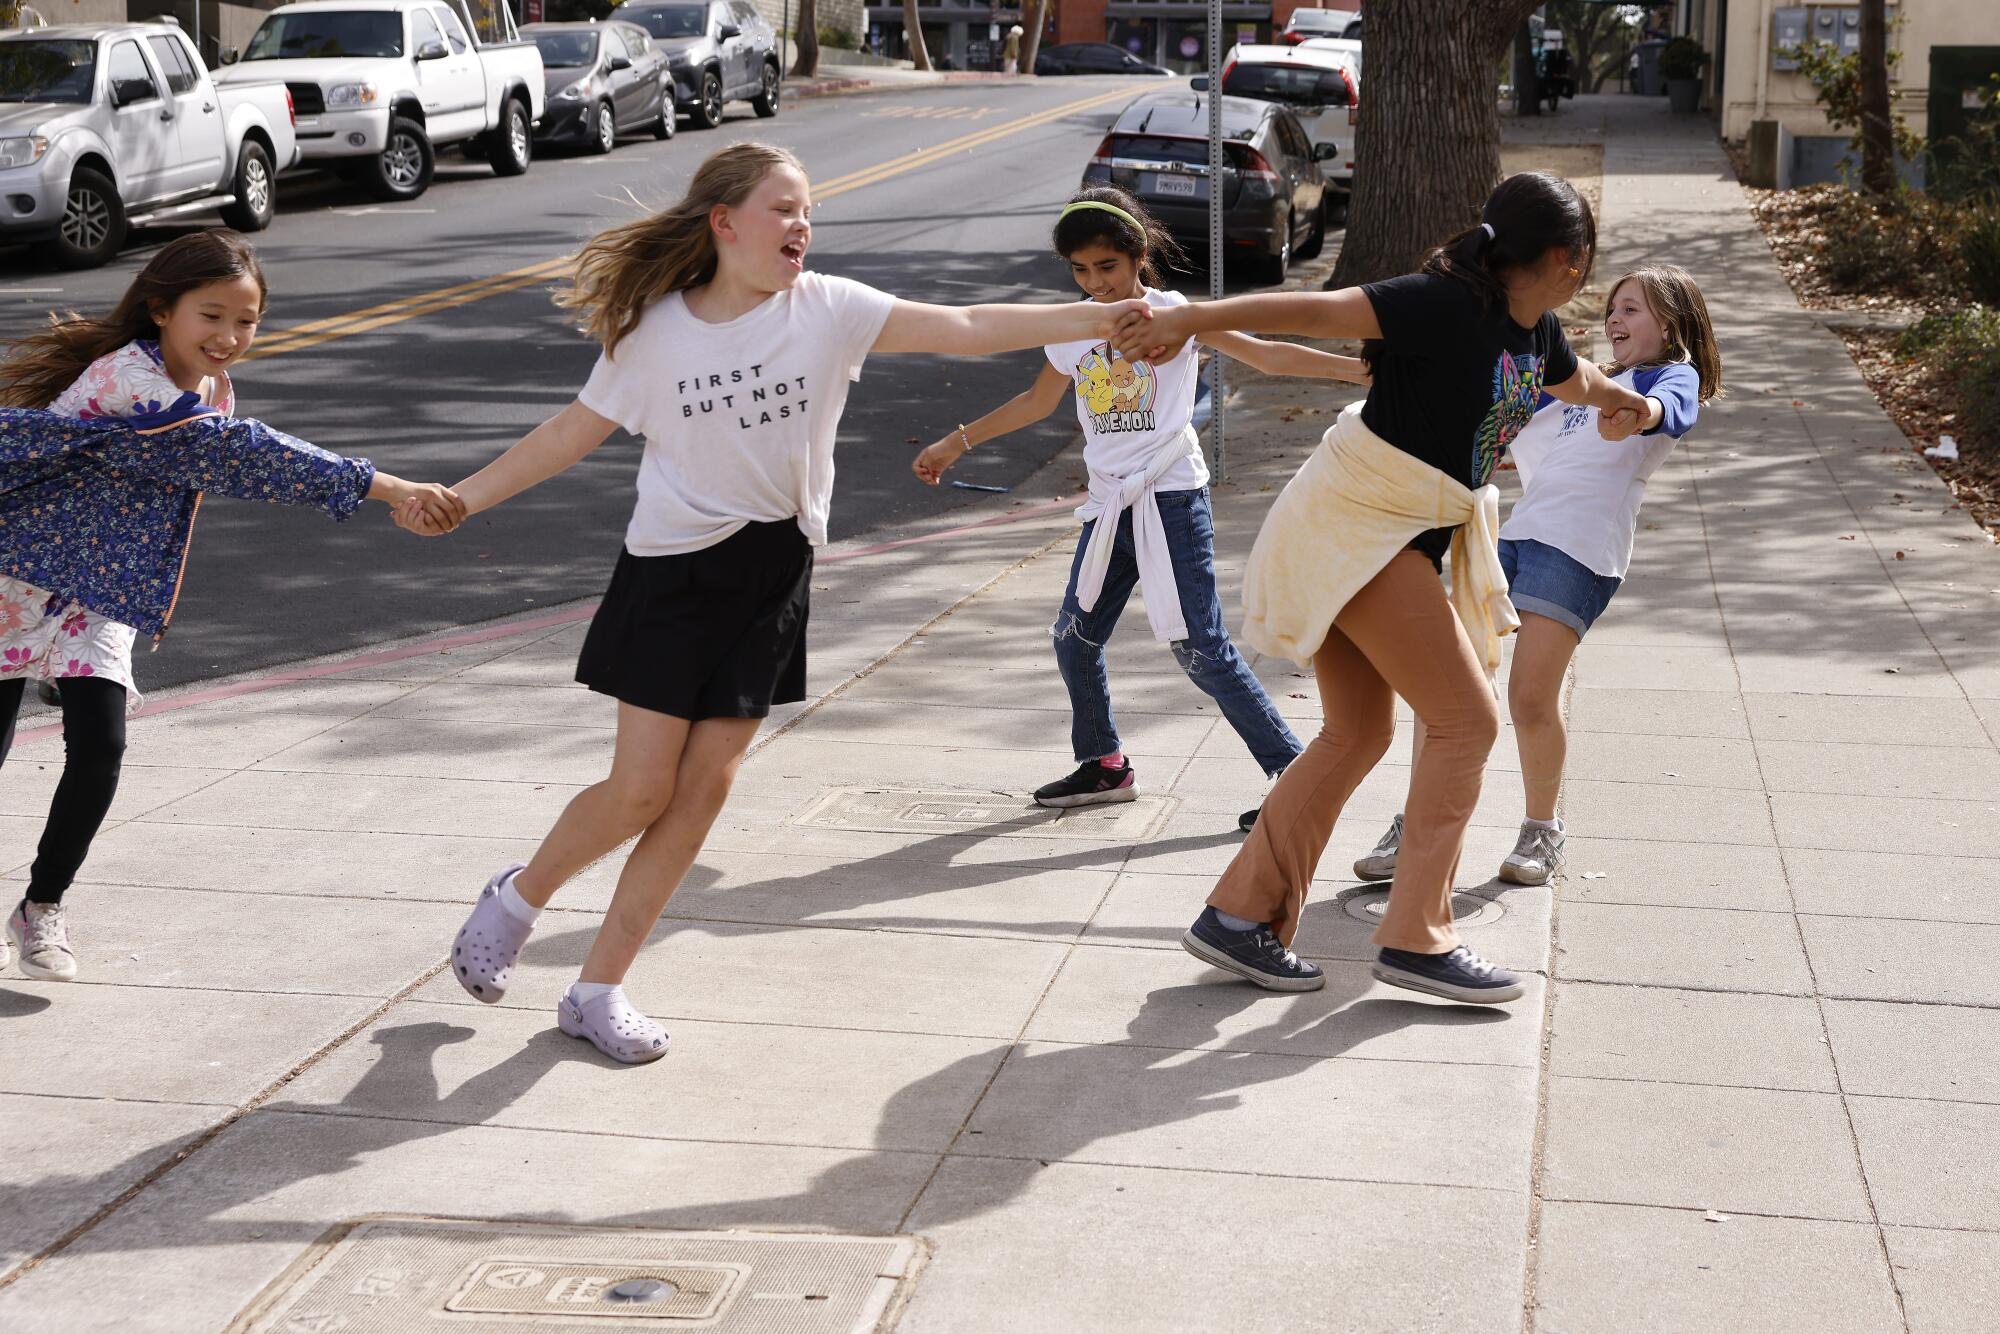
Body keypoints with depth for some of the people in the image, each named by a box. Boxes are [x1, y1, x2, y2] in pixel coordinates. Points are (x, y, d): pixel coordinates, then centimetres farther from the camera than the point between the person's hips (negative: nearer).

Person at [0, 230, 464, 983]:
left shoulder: (211, 391, 1)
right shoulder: (124, 382, -27)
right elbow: (235, 455, -37)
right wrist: (385, 488, -41)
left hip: (99, 593, 6)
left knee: (99, 748, -7)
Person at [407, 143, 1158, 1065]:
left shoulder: (826, 310, -5)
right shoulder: (654, 330, -6)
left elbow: (964, 329, -12)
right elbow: (576, 431, 4)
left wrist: (1096, 318, -21)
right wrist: (459, 498, 2)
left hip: (773, 575, 2)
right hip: (672, 571, -2)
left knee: (703, 789, 2)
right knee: (640, 791, -3)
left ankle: (598, 990, 14)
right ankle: (516, 900, 27)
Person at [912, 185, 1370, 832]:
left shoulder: (1173, 314, -7)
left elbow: (1266, 354, -10)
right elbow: (1037, 402, 25)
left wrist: (1362, 366, -19)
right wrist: (956, 443, 29)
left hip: (1171, 498, -6)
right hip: (1109, 504, 6)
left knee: (1200, 649, -11)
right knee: (1074, 636, 8)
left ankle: (1292, 770, -4)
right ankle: (1104, 764, 29)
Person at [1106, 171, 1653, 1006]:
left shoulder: (1535, 332, 7)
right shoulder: (1447, 305, -20)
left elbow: (1576, 380, 31)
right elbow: (1320, 311, -28)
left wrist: (1620, 404, 48)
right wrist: (1189, 318, -36)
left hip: (1397, 538, 10)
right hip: (1358, 526, -10)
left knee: (1357, 733, 12)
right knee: (1467, 722, -6)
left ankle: (1238, 917, 15)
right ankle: (1415, 937, -1)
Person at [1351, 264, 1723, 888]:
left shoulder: (1674, 375, 8)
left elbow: (1673, 411, -18)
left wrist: (1641, 410, -40)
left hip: (1580, 548, -7)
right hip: (1516, 532, 7)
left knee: (1531, 699, -12)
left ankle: (1541, 832, 10)